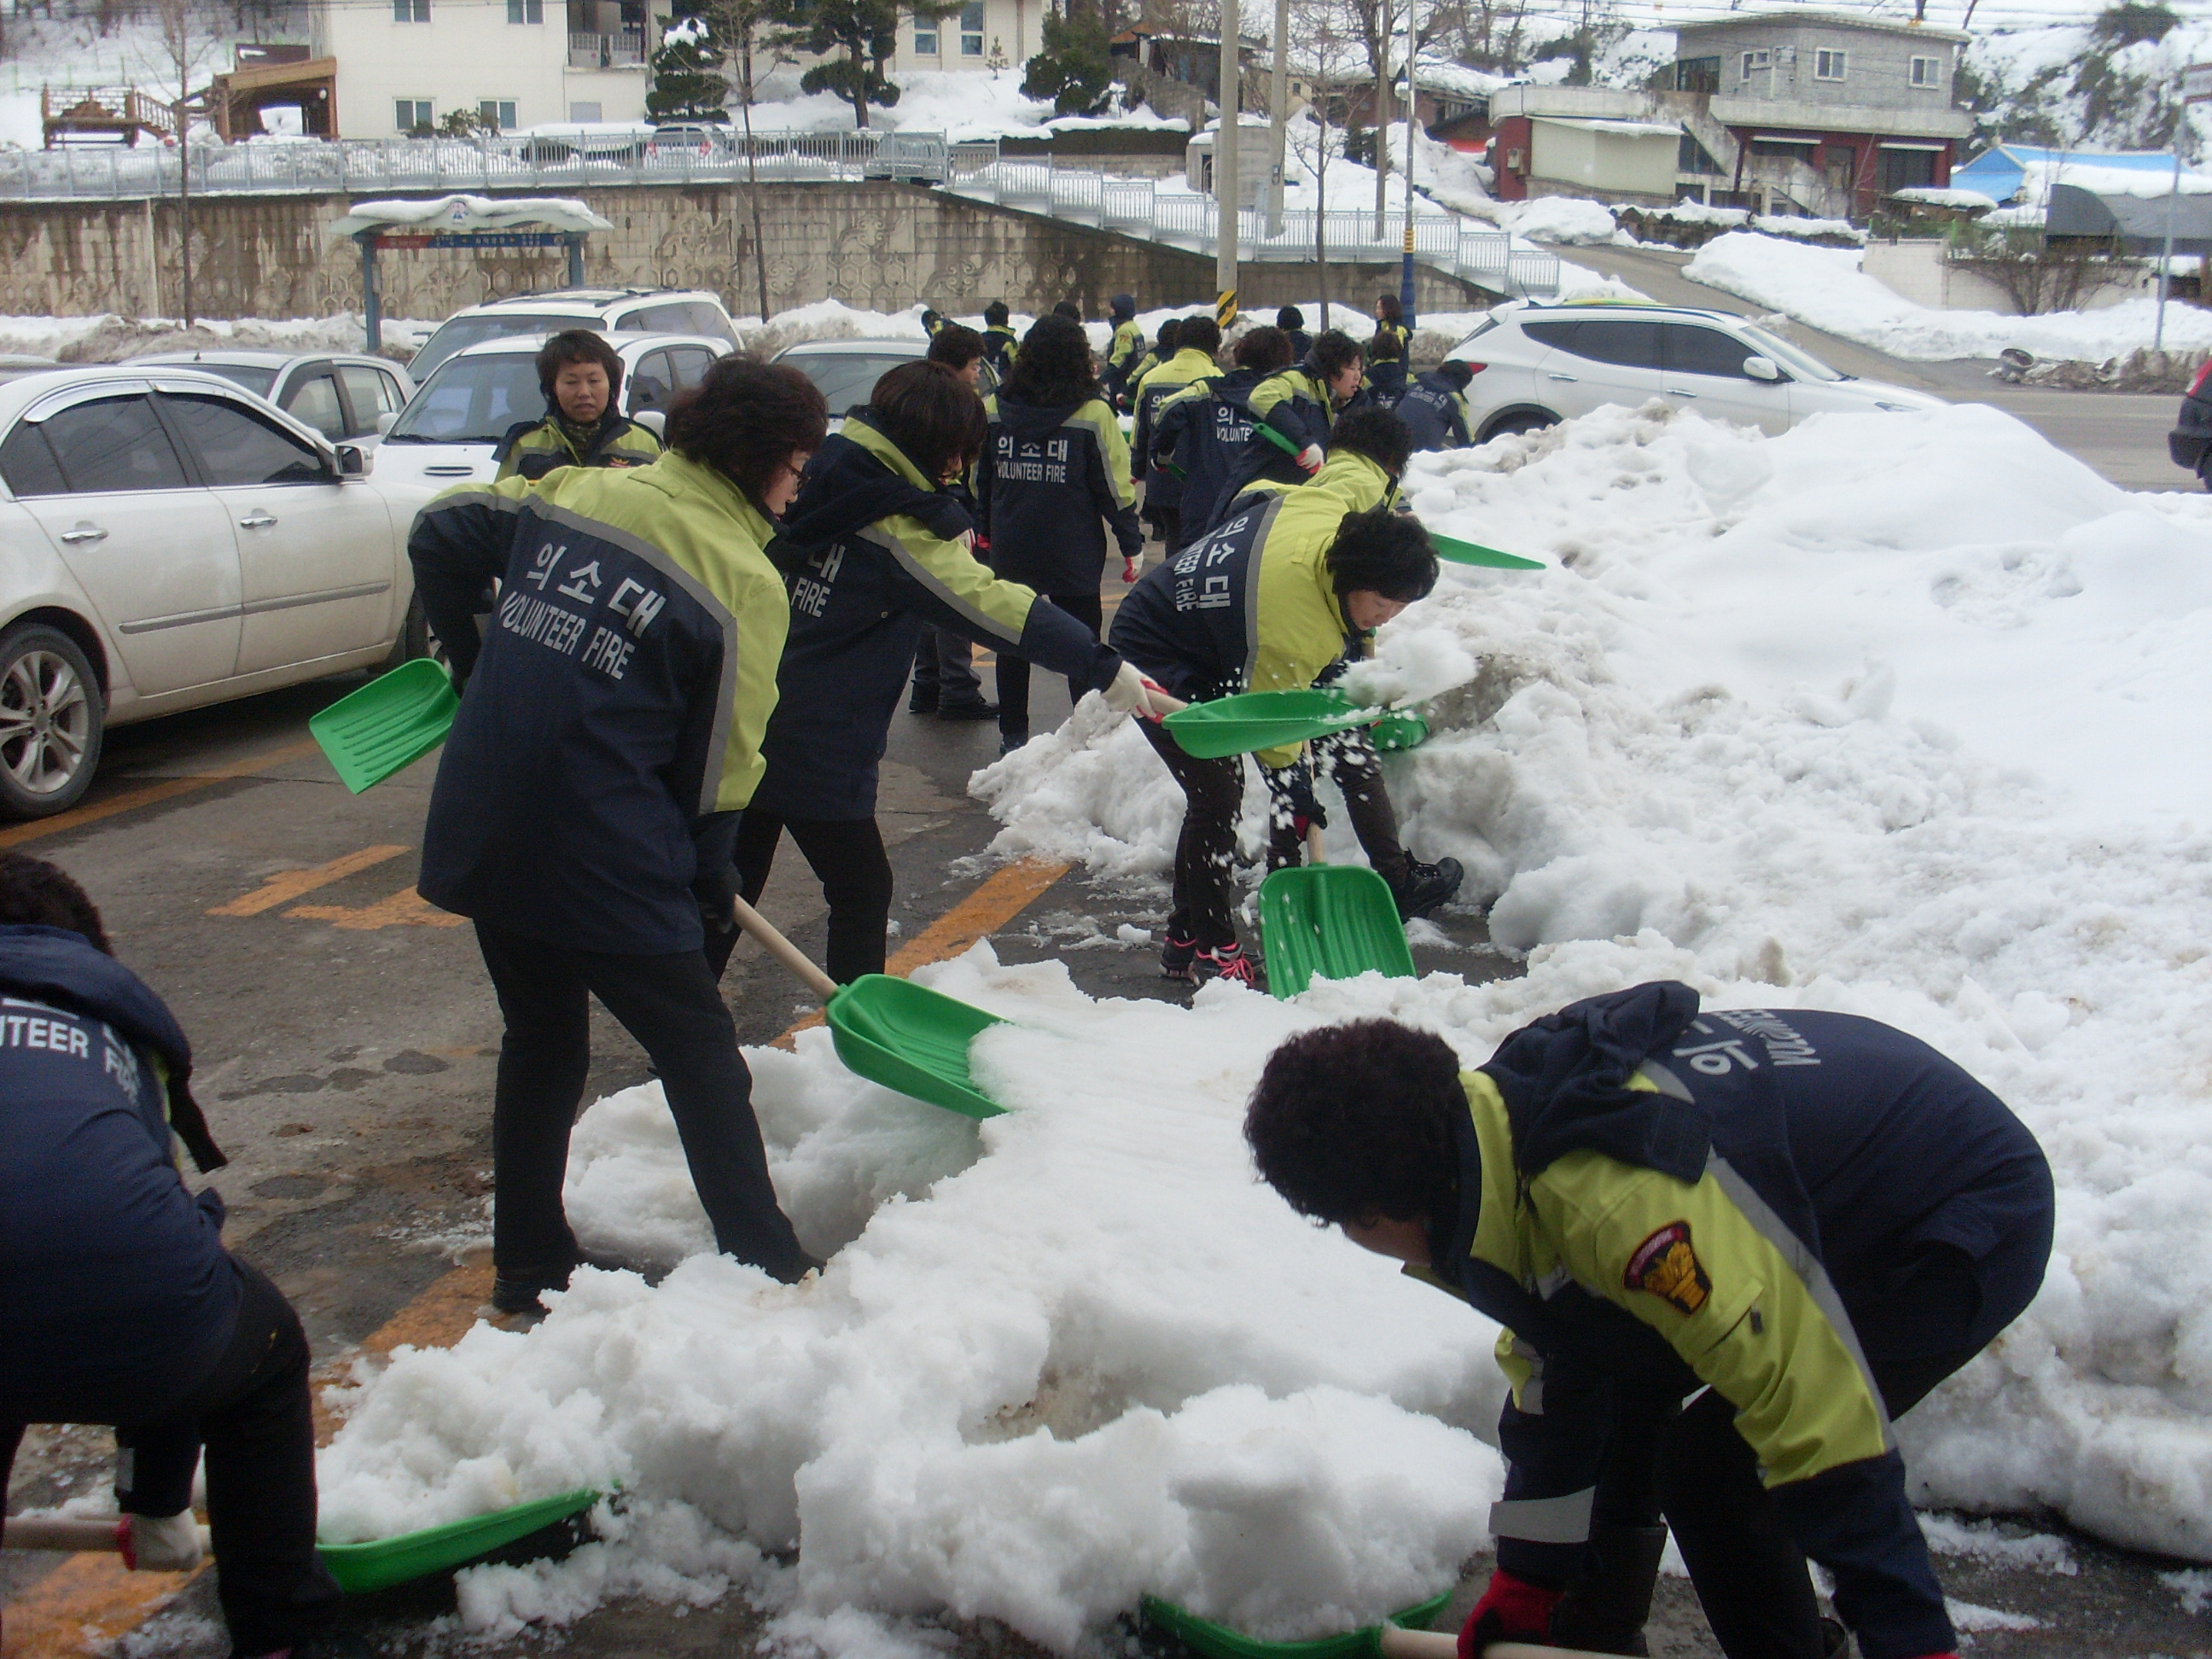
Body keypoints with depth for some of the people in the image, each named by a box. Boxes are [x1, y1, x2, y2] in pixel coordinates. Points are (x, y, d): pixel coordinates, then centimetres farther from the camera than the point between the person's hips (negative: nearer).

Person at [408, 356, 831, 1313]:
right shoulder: (744, 579, -9)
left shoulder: (574, 496, 7)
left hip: (481, 832, 6)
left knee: (541, 1044, 21)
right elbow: (720, 762, -5)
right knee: (701, 1058, 8)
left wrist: (467, 654, 30)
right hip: (604, 862, -6)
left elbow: (440, 532, 16)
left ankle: (529, 1272, 29)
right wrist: (711, 884, 9)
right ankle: (767, 1269, 13)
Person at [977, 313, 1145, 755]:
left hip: (1010, 552, 3)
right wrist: (1131, 544, 1)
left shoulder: (993, 410, -1)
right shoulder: (1092, 413, -11)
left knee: (1012, 641, 14)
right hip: (1073, 554, -3)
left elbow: (977, 481, 8)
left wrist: (984, 531, 20)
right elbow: (1115, 486, -7)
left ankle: (1012, 736, 20)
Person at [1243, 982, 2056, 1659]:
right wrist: (1526, 1580, 9)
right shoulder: (1498, 1121, -6)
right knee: (1609, 1372, 10)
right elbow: (1549, 1370, 5)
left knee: (1707, 1466, -18)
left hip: (1974, 1224, -9)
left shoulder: (1617, 1202, -37)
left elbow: (1809, 1397, -35)